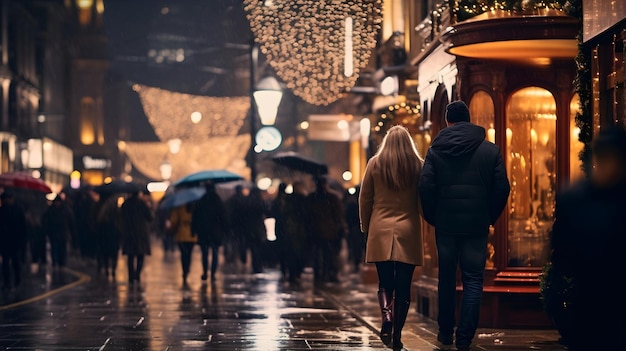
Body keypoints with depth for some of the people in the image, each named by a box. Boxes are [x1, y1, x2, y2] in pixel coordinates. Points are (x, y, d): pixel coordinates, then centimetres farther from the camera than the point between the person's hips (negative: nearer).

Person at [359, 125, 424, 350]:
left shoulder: (375, 163, 0)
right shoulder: (418, 165, -1)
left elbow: (364, 200, 4)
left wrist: (365, 227, 16)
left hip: (380, 231, 0)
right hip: (409, 232, 0)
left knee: (385, 282, 9)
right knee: (403, 286, 4)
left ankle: (386, 314, -18)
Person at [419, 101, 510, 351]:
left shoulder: (436, 150, 0)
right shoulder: (491, 150, 1)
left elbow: (425, 187, -7)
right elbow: (502, 188, -2)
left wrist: (432, 217, 6)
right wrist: (490, 217, 10)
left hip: (445, 224, 1)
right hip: (477, 225, -1)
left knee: (447, 278, 13)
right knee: (473, 280, 3)